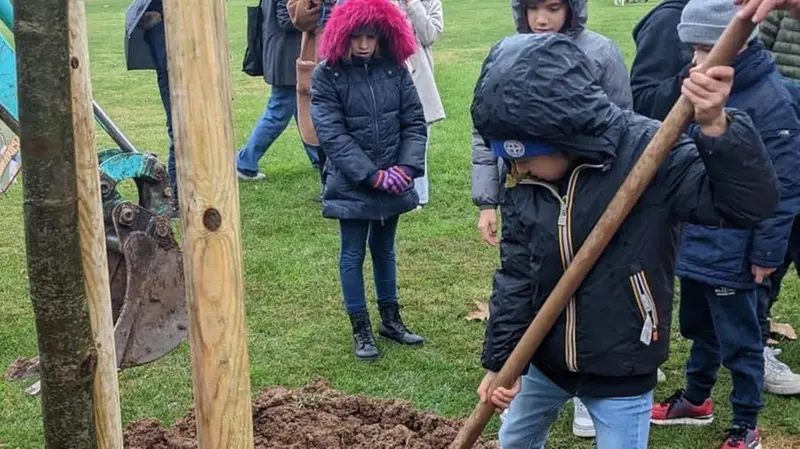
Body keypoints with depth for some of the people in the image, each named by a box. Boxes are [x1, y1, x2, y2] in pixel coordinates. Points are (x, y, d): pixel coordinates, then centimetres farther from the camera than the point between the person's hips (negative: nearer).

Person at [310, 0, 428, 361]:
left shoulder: (395, 68, -1)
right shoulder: (327, 75, -9)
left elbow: (415, 122, 1)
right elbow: (332, 134, -15)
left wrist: (406, 167, -13)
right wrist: (372, 175, -19)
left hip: (393, 182, 3)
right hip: (352, 185, -3)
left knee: (384, 249, 18)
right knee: (353, 254, 7)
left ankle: (391, 320, 32)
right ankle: (360, 329, 18)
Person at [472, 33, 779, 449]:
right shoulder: (523, 180, -7)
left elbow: (751, 203, -29)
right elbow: (515, 274, -2)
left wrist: (716, 127, -45)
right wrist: (499, 358, -3)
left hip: (621, 370, -5)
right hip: (543, 356, 6)